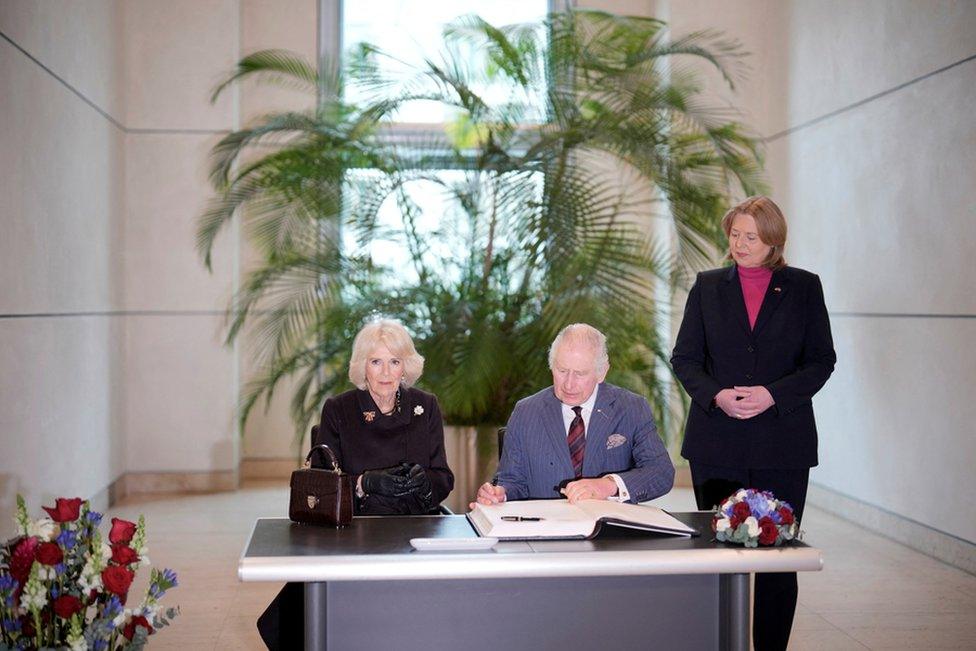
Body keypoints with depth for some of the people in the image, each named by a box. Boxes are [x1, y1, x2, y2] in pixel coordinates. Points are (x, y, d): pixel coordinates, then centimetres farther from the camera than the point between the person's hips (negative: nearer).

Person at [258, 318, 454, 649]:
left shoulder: (425, 407, 8)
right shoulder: (338, 410, 3)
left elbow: (444, 479, 9)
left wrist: (422, 481, -15)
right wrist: (367, 482, -19)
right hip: (352, 530, -2)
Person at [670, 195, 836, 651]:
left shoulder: (804, 288, 6)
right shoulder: (708, 286, 9)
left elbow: (822, 361, 3)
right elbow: (684, 358, 7)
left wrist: (774, 394, -12)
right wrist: (716, 395, -12)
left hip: (781, 444, -1)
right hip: (717, 442, 1)